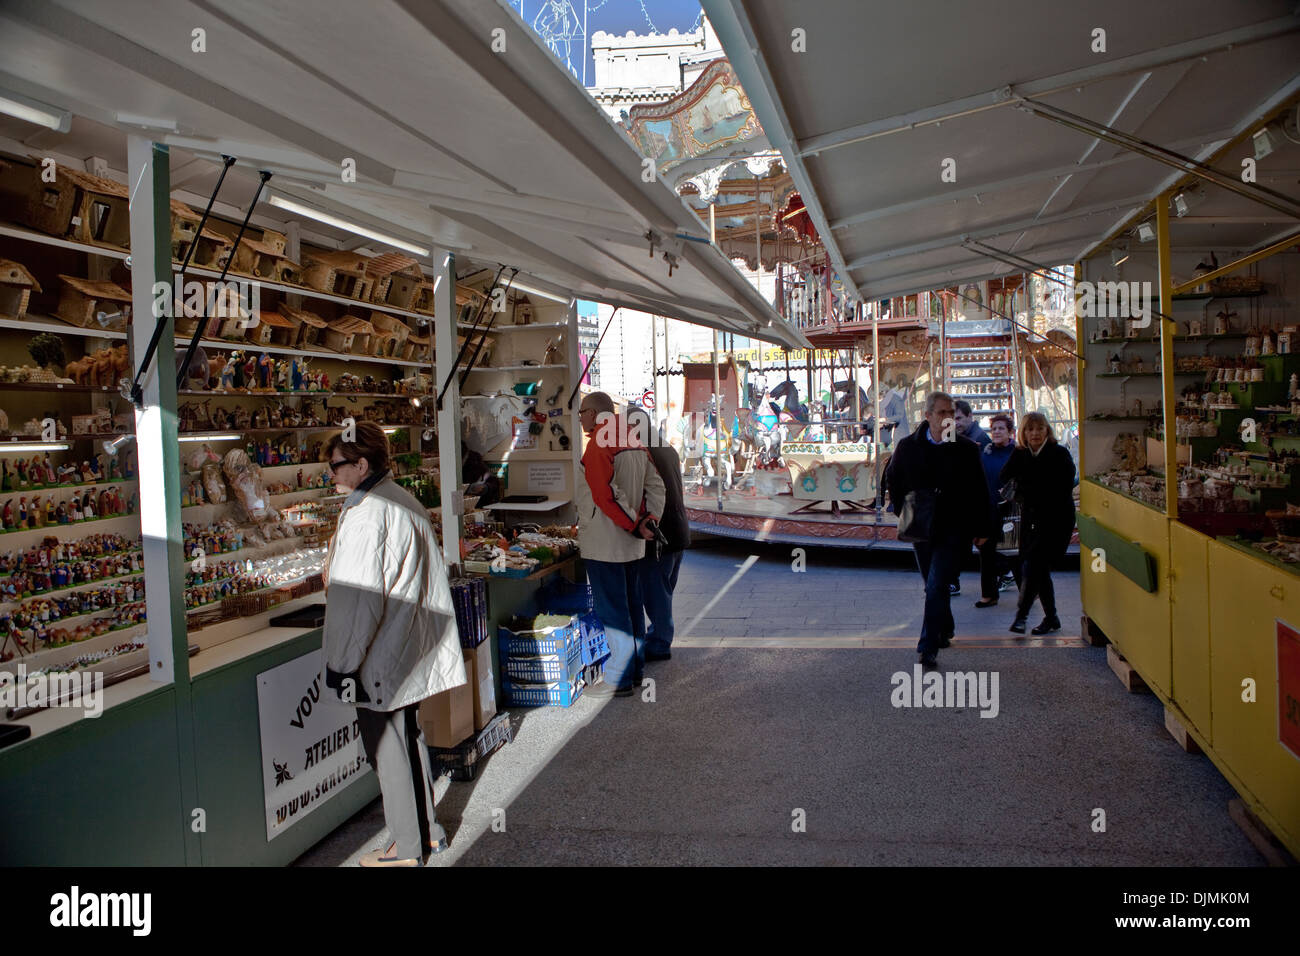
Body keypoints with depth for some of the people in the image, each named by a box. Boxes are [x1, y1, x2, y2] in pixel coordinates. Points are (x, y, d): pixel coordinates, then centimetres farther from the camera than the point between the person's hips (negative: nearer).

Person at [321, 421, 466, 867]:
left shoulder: (365, 514, -21)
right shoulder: (406, 501, 9)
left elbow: (359, 599, -22)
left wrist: (341, 663, -16)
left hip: (381, 658, -9)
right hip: (412, 646, 9)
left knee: (386, 746, 5)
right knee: (406, 737, 20)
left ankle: (407, 847, 19)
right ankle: (428, 829, 32)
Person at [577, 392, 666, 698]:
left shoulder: (598, 444, -15)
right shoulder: (634, 442, 12)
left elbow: (607, 495, -23)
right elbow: (655, 485, 11)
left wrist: (635, 525, -16)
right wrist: (648, 522, 1)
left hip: (604, 543, -9)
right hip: (631, 544, 9)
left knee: (612, 611, -2)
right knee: (631, 606, 16)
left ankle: (619, 680, 5)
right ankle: (634, 670, 26)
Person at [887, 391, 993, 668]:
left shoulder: (966, 449, -2)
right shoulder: (908, 447, 1)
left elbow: (979, 492, 4)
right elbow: (893, 482, 14)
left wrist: (982, 529, 5)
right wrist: (903, 513, 6)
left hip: (954, 529, -3)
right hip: (921, 528, 3)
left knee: (936, 587, -13)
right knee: (934, 586, 16)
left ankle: (928, 647, -9)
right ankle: (945, 630, 38)